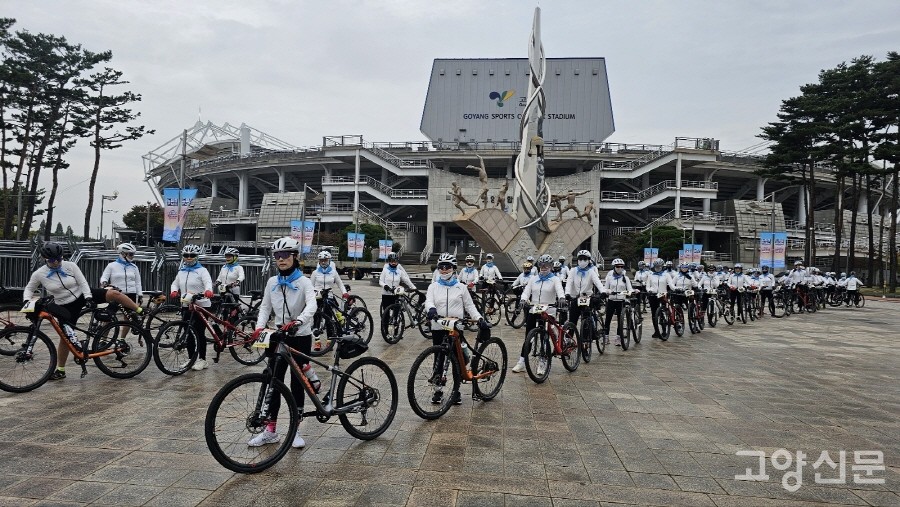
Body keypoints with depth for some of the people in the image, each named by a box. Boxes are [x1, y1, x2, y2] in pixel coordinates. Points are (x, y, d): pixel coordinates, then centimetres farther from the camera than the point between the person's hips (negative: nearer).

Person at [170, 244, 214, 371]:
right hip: (186, 305, 7)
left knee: (199, 333, -4)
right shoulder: (181, 272, 14)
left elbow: (208, 282, -20)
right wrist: (174, 291, -7)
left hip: (201, 305, -6)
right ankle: (191, 359, 20)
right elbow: (175, 283, 17)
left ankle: (202, 360, 4)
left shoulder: (201, 270, -6)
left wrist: (208, 291, -42)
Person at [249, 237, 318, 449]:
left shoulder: (303, 281, -8)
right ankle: (270, 431, 16)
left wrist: (297, 321, -41)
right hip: (278, 336, 4)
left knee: (297, 383, 4)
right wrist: (259, 327, -11)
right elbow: (265, 307, 7)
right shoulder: (272, 282, 7)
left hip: (300, 337, -4)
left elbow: (312, 305, -23)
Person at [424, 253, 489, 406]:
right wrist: (431, 309, -31)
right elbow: (429, 301, -7)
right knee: (439, 358, 5)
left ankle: (456, 390, 15)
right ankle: (438, 390, 17)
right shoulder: (434, 287, 8)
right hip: (438, 327, 1)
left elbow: (469, 306, 8)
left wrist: (480, 319, -6)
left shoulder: (461, 287, 8)